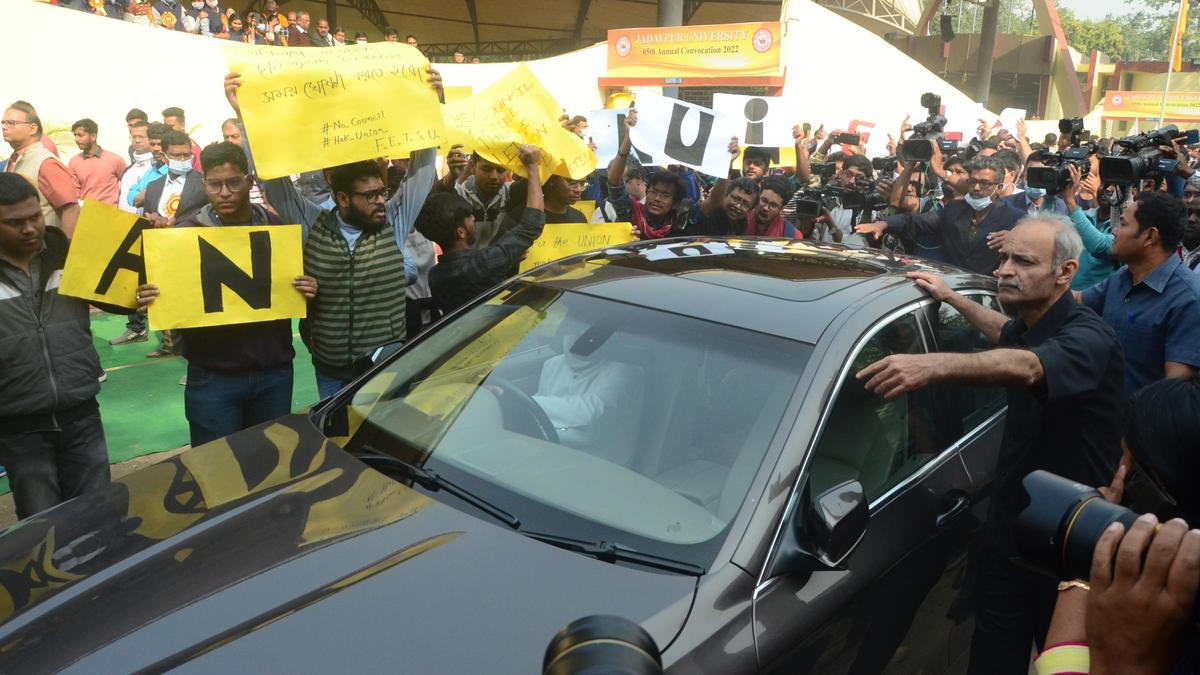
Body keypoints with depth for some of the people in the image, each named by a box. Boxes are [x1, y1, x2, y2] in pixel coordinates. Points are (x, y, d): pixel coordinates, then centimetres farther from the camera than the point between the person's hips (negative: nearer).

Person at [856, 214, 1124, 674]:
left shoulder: (1087, 338, -22)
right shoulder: (1028, 327, 6)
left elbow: (1025, 367, -46)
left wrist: (933, 365, -61)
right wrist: (951, 297, 30)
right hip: (1007, 531, 7)